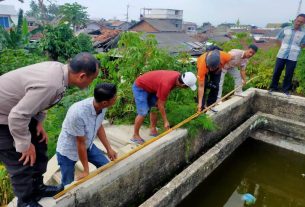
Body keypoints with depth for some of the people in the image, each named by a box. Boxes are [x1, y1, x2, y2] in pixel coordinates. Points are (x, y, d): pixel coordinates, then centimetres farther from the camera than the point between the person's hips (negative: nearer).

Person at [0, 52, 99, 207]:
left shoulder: (58, 68, -10)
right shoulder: (51, 84, -38)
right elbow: (17, 117, -34)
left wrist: (38, 122, 3)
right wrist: (25, 145, -19)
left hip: (16, 110, 9)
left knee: (39, 147, 16)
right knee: (22, 162, 0)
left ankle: (37, 188, 36)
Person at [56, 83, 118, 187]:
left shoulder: (102, 107, -19)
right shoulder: (78, 113, -38)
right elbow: (80, 143, -27)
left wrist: (109, 149, 5)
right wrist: (86, 170, -15)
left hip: (88, 145, 6)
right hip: (67, 150, -6)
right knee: (68, 185, 1)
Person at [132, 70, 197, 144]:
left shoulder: (178, 76, -13)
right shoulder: (166, 84, -36)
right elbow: (161, 105, -24)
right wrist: (166, 121, -16)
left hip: (150, 86, 9)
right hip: (140, 87, -9)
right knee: (143, 112, -13)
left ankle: (153, 130, 24)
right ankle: (135, 136, 1)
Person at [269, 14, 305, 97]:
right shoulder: (285, 29, 2)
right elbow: (278, 39, 13)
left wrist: (295, 48, 1)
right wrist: (284, 46, 5)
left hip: (293, 57, 0)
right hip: (281, 55, 0)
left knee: (289, 74, 5)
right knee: (276, 72, 4)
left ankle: (286, 89, 19)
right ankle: (273, 87, 19)